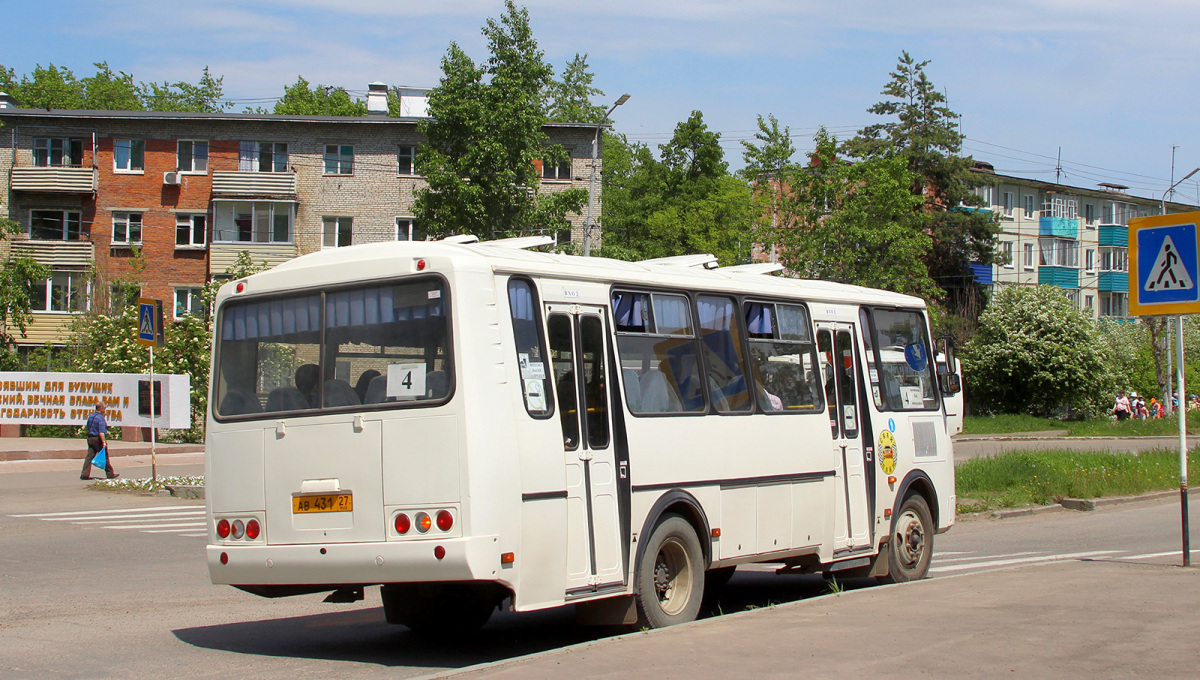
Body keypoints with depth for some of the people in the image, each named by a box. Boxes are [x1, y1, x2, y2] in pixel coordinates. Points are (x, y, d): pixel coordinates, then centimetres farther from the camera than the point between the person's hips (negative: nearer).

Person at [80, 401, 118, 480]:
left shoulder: (90, 416, 9)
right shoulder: (100, 418, -18)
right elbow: (101, 432, -25)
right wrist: (104, 442, -24)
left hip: (90, 438, 8)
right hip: (98, 439, -8)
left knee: (89, 456, 5)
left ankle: (85, 474, -2)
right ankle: (110, 474, 15)